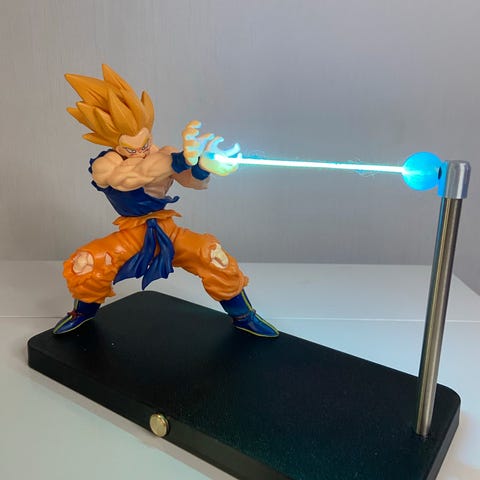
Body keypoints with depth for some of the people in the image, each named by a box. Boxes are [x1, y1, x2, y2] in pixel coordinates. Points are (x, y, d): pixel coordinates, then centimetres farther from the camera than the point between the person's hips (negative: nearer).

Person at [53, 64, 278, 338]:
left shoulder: (162, 156, -8)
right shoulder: (104, 166, -16)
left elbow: (196, 182, -17)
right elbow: (132, 176, -38)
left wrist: (201, 166, -42)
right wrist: (181, 159, -51)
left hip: (166, 230, 1)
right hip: (132, 234, -1)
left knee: (214, 257, -19)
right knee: (83, 267, -19)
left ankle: (244, 317, 3)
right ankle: (85, 311, 17)